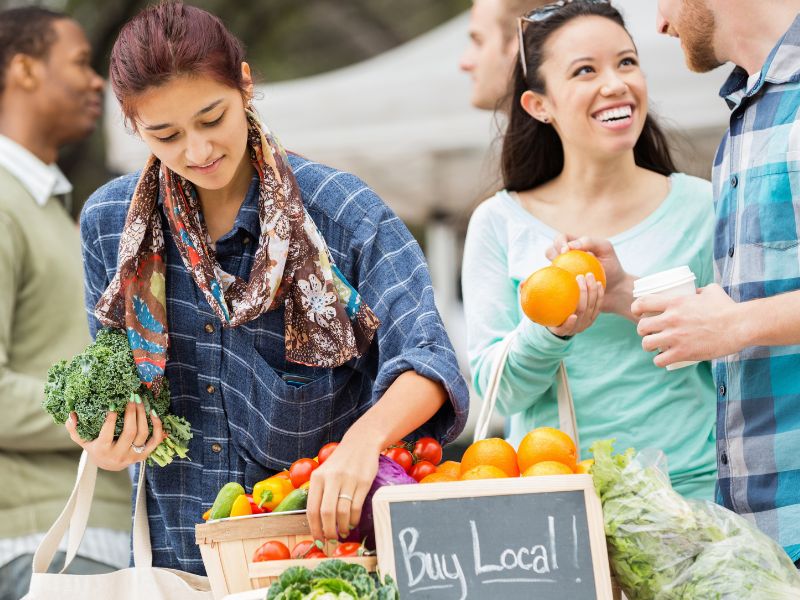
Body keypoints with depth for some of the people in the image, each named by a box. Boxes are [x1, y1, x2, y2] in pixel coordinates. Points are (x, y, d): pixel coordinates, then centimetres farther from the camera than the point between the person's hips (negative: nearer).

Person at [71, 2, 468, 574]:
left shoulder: (342, 211, -12)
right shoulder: (108, 222, 1)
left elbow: (427, 360, -22)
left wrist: (365, 437, -41)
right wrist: (106, 449, -8)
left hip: (325, 532, -4)